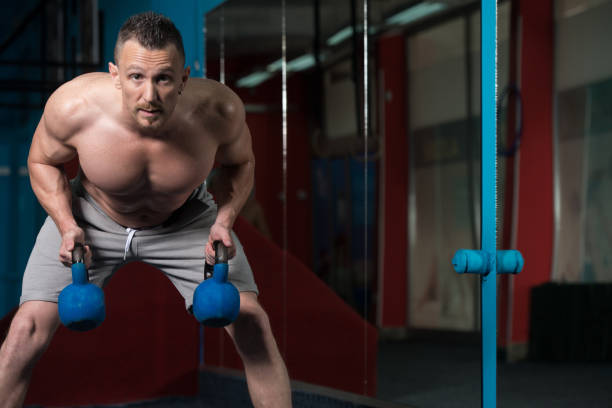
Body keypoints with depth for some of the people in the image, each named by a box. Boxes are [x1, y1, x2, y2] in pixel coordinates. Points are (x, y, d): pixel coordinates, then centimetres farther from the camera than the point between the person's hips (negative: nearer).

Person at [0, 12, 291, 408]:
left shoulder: (218, 109, -32)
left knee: (252, 323, -9)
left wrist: (225, 220, -22)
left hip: (186, 219, 1)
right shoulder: (73, 106, -34)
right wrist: (67, 225, -23)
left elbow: (241, 162, -7)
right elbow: (42, 161, -10)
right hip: (91, 216, 0)